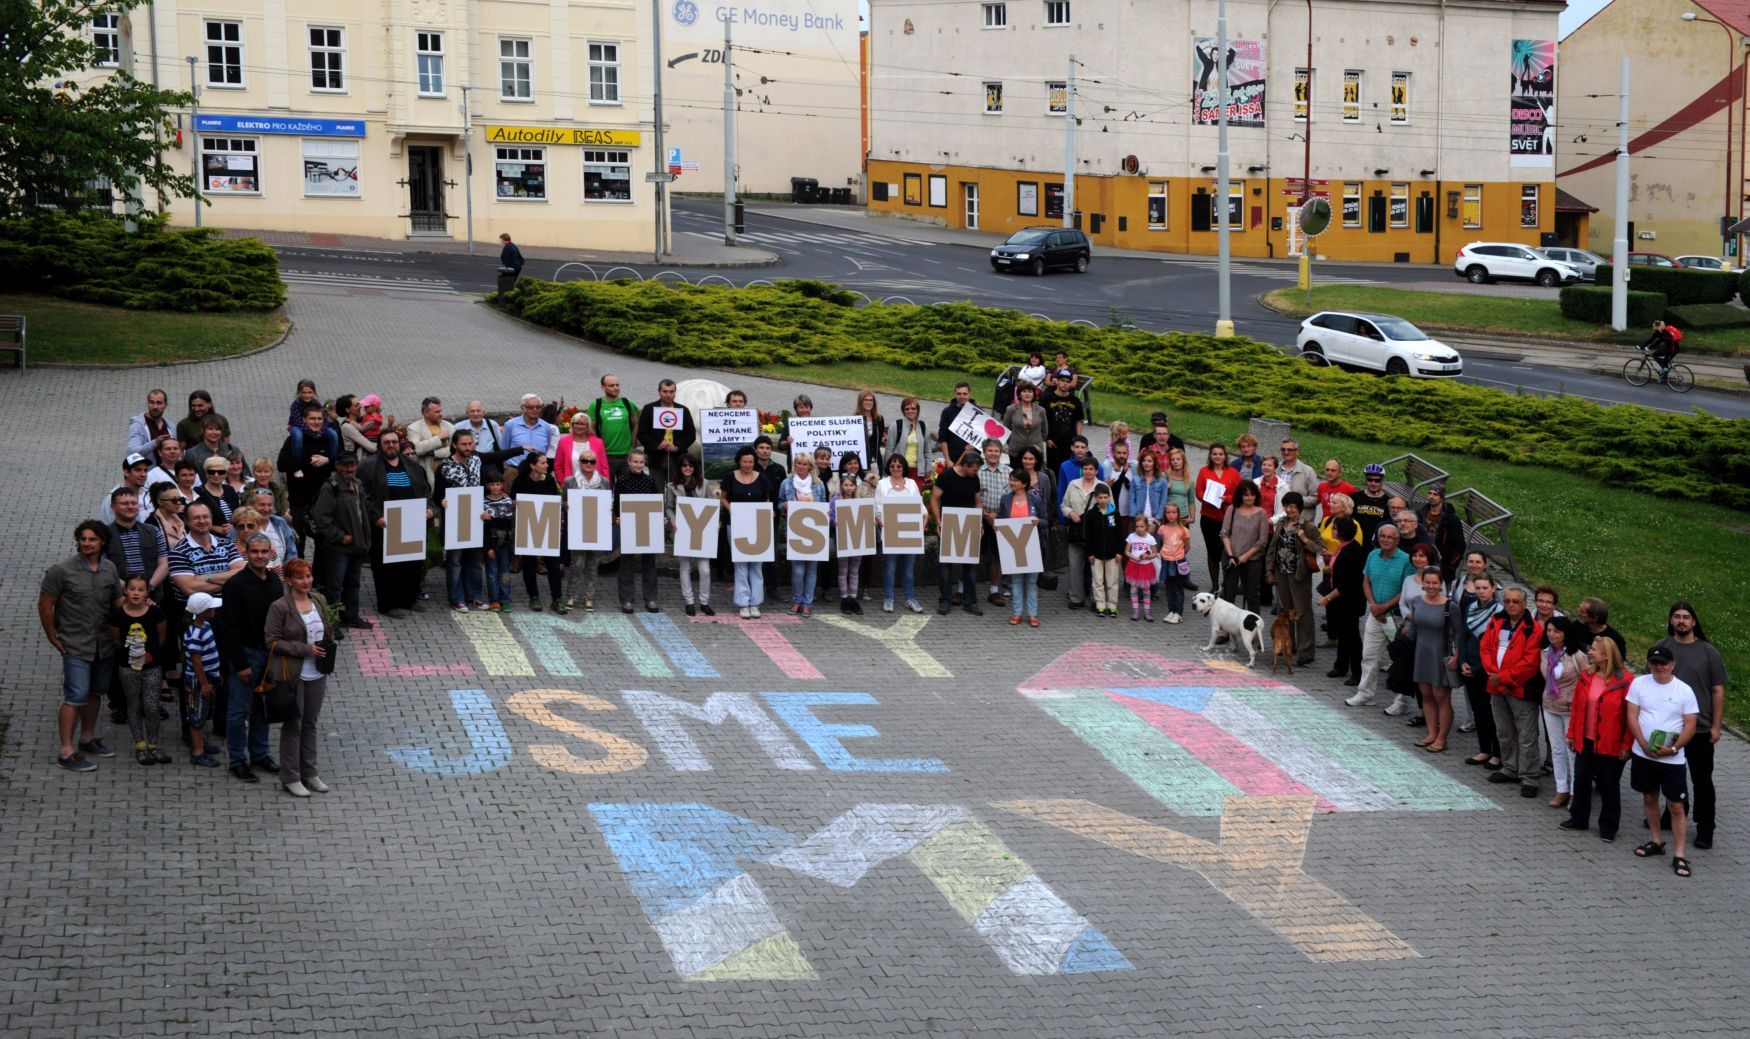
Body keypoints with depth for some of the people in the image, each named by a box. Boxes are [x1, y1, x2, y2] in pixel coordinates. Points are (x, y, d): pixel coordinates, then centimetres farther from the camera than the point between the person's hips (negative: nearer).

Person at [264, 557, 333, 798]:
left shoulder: (319, 602, 6)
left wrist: (325, 647, -2)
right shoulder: (280, 607, -12)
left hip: (316, 674, 6)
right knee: (292, 726, 3)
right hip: (292, 674, -6)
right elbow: (272, 641, -14)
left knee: (311, 724, 14)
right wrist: (305, 649, -19)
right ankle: (290, 778, 12)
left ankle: (309, 773, 25)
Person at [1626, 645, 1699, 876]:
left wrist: (1673, 748, -17)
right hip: (1644, 754, 3)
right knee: (1649, 798, 16)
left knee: (1677, 806, -3)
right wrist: (1644, 745, -14)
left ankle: (1679, 855, 0)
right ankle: (1656, 842, 33)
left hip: (1673, 759, -3)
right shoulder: (1639, 684, -1)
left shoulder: (1684, 690, -6)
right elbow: (1632, 716, -3)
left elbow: (1690, 725, -5)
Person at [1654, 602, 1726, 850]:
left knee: (1702, 781, 4)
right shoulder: (1661, 648, 0)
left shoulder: (1708, 652, -4)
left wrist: (1715, 726, -4)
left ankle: (1705, 830, 12)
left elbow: (1718, 691, -1)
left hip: (1700, 729, -2)